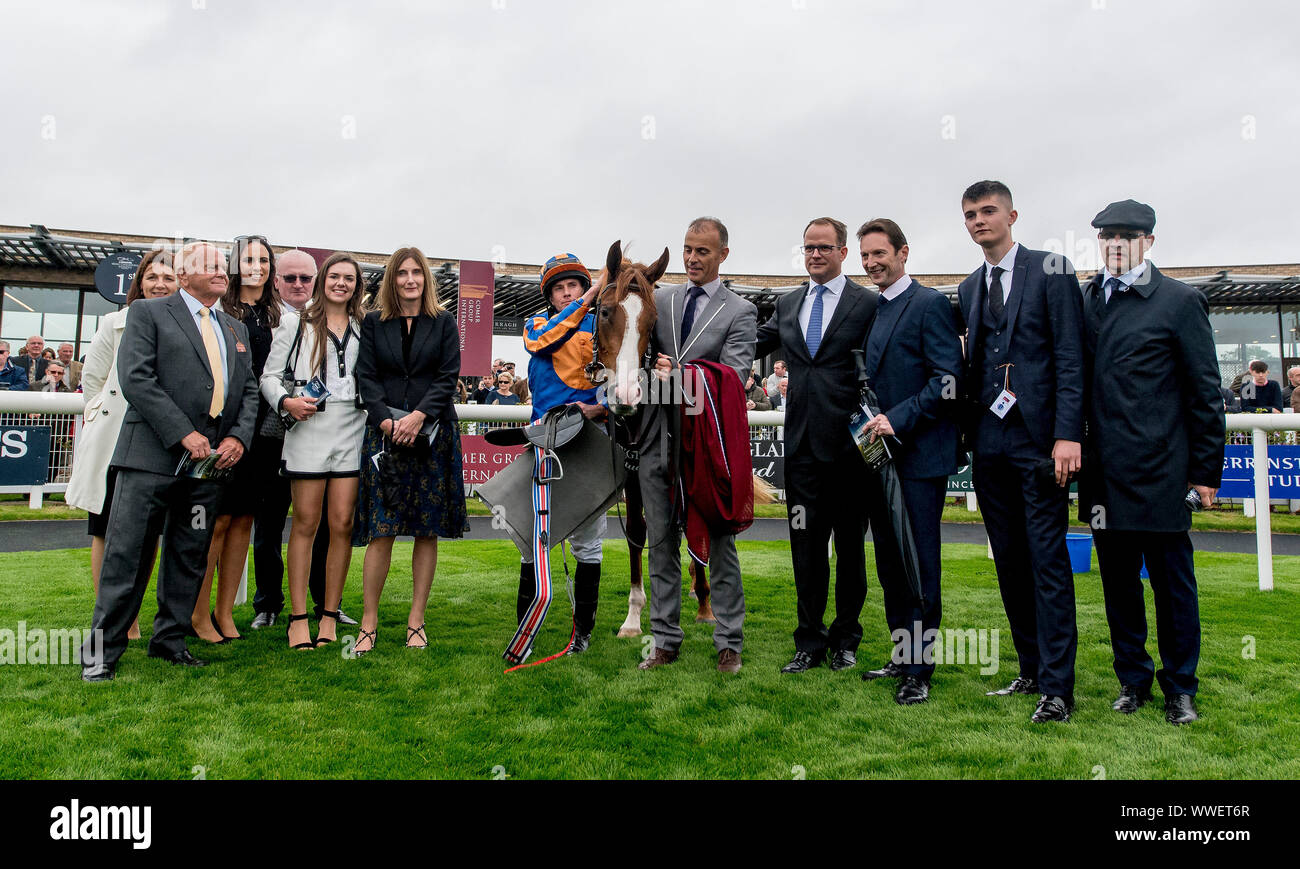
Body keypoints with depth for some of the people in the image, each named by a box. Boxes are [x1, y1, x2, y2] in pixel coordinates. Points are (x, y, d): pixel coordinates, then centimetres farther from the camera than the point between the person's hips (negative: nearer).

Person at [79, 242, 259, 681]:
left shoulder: (235, 328, 20)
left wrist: (238, 437, -1)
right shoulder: (148, 313, 3)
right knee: (127, 555, -3)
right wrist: (184, 434, -16)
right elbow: (136, 379, -9)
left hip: (212, 457, 5)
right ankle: (102, 650, 8)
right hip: (153, 454, -5)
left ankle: (170, 640, 23)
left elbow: (249, 390, 17)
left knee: (190, 557, 11)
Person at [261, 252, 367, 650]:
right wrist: (287, 402, -12)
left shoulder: (363, 329, 16)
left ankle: (330, 615, 10)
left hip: (352, 429, 2)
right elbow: (269, 375, 7)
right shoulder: (296, 323, 10)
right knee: (306, 523, -1)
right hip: (309, 427, -2)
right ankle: (298, 617, 5)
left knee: (342, 523, 0)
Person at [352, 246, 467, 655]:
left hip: (434, 433, 0)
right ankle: (369, 622, 3)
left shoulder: (444, 322, 9)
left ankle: (416, 621, 10)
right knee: (381, 528, -5)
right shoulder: (374, 323, 11)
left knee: (428, 529, 2)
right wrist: (388, 420, -11)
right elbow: (366, 377, 4)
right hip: (384, 432, 0)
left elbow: (448, 377, 0)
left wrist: (419, 416, -13)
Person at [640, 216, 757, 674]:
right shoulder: (659, 299, 12)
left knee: (719, 543, 5)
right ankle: (666, 640, 21)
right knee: (661, 544, 10)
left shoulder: (740, 312, 1)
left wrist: (678, 375, -22)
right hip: (659, 441, 4)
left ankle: (729, 643, 17)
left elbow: (734, 376, -10)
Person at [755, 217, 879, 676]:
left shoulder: (868, 304, -1)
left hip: (848, 443, -4)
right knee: (806, 544, 8)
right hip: (802, 441, 4)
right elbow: (749, 346, 15)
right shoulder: (787, 305, 14)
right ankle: (810, 642, 19)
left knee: (849, 545, 9)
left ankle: (845, 639, 24)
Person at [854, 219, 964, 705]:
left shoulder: (930, 304, -7)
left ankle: (920, 670, 7)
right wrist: (870, 421, 7)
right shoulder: (869, 310, 16)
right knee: (889, 563, 13)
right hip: (879, 453, 8)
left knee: (920, 563, -2)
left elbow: (949, 381, -15)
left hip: (920, 455, -8)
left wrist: (898, 419, -20)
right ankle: (902, 658, 26)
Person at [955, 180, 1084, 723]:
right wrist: (968, 432, 8)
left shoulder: (1050, 270, 0)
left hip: (1038, 439, -6)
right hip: (989, 443, 6)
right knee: (1009, 561, 10)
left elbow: (1070, 357, -8)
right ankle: (1031, 670, 21)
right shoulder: (969, 288, 17)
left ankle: (1057, 687, 2)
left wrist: (1067, 435, -16)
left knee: (1048, 560, -5)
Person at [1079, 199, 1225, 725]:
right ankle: (1132, 678, 27)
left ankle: (1179, 687, 22)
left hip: (1157, 473, -4)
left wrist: (1207, 470, -3)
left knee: (1172, 582, 7)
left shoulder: (1180, 301, -1)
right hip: (1104, 475, 4)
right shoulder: (1084, 300, 10)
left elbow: (1205, 392, -1)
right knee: (1118, 581, 12)